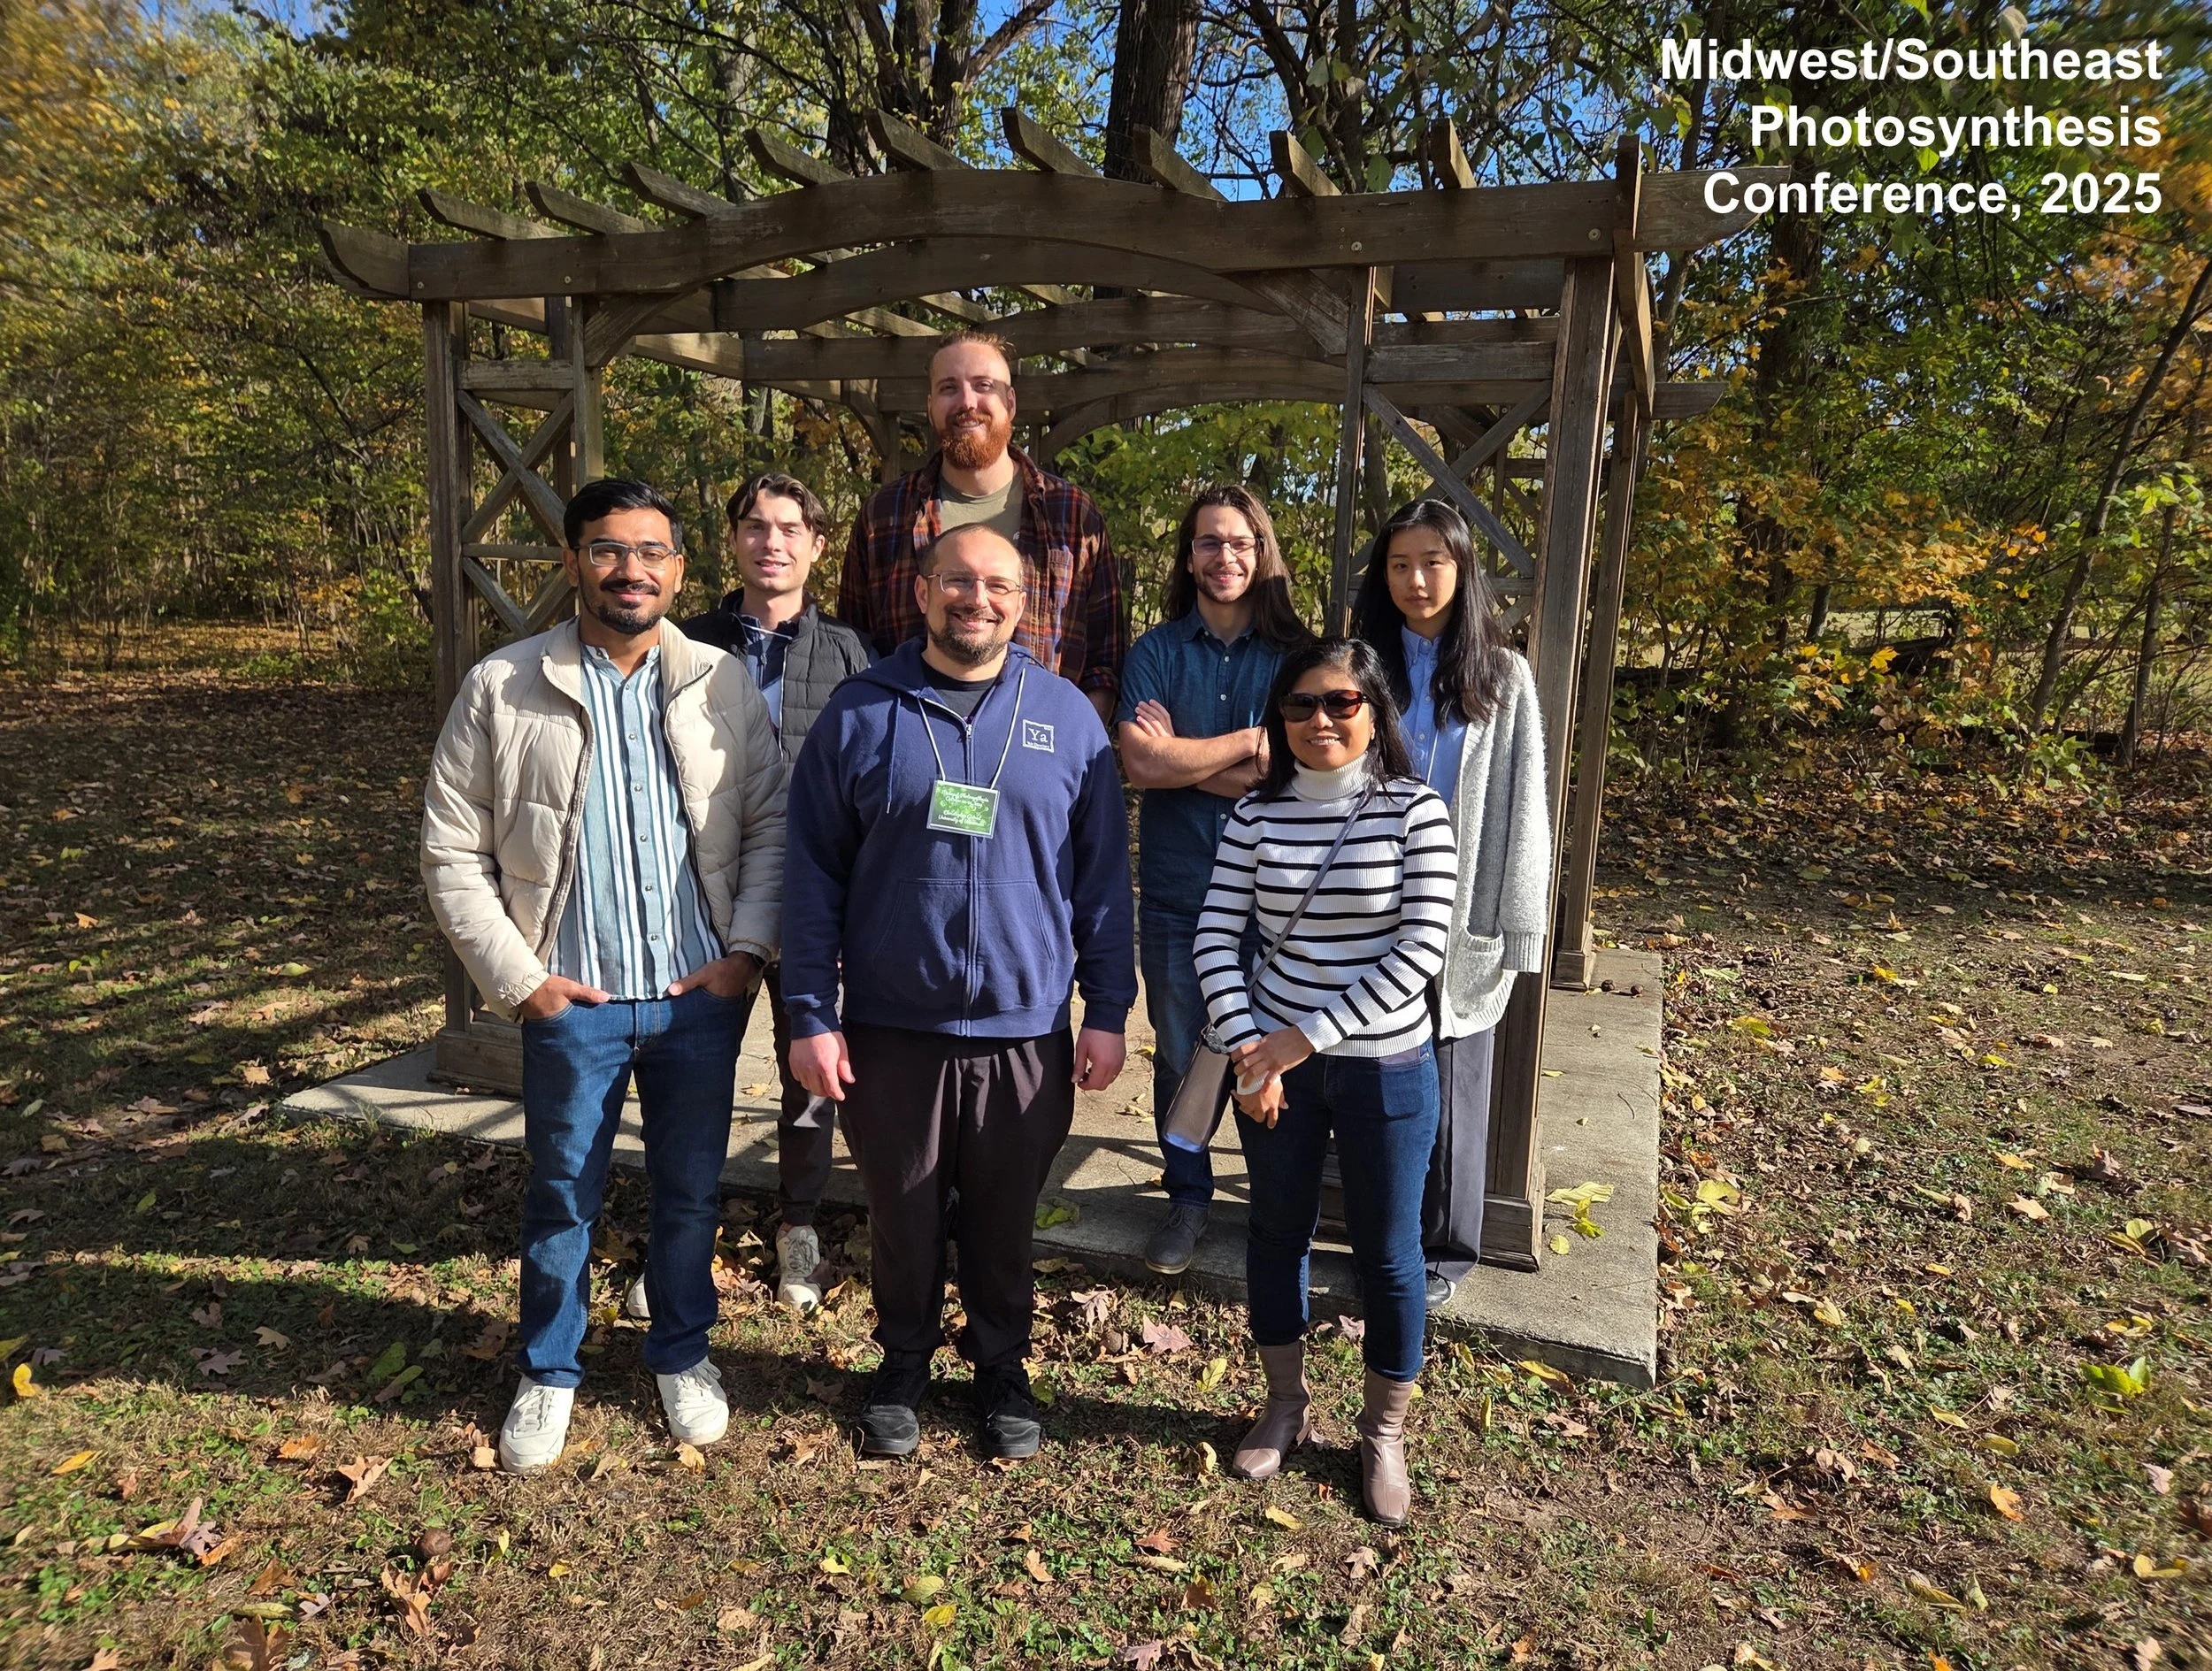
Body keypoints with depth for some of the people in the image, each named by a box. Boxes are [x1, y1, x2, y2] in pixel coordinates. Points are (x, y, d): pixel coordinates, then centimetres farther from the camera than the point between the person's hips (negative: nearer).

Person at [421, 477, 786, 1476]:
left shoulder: (723, 686, 0)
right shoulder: (501, 691, -4)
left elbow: (771, 824, 2)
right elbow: (452, 850, -1)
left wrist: (748, 948, -6)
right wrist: (514, 975, -6)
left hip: (701, 994, 1)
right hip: (571, 1002, -1)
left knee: (692, 1191, 15)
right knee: (562, 1198, 14)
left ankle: (682, 1354, 38)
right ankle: (547, 1374, 36)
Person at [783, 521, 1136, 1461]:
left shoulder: (1067, 717, 1)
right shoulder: (860, 712, -2)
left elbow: (1103, 876, 3)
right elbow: (813, 873, -1)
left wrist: (1108, 1011, 1)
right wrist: (810, 1014, -5)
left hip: (1024, 1028, 1)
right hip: (890, 1028, 0)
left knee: (1005, 1219, 15)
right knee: (902, 1213, 16)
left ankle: (1001, 1366, 39)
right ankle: (903, 1365, 39)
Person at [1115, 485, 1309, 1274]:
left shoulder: (1294, 654, 0)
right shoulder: (1153, 654, 1)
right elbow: (1142, 763, -14)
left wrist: (1185, 758, -13)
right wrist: (1250, 743, -11)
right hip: (1175, 891, 1)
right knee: (1178, 1055, 12)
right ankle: (1188, 1196, 30)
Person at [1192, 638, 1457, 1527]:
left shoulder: (1414, 811, -11)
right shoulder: (1256, 814, -3)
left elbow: (1421, 947, -16)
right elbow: (1217, 936, -3)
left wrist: (1309, 1035, -17)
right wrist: (1248, 1049, -13)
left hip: (1385, 1067, -2)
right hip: (1273, 1062, 3)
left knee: (1387, 1253, 10)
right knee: (1277, 1231, 17)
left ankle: (1384, 1431, 33)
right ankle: (1284, 1402, 40)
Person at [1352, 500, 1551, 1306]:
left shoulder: (1502, 677, -1)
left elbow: (1519, 808, -2)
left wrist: (1513, 929, -7)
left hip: (1459, 922, -2)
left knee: (1448, 1087, 8)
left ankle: (1445, 1248, 26)